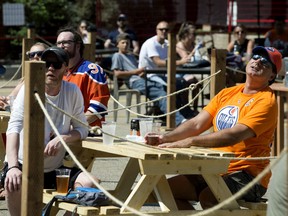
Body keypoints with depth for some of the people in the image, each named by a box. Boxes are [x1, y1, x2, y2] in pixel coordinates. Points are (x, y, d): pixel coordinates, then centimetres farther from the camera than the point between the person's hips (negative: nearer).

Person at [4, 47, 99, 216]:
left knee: (88, 183, -21)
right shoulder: (29, 90, -13)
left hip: (55, 169, 3)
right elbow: (14, 128, -24)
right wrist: (13, 167, -40)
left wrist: (63, 138, -22)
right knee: (14, 183, -34)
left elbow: (82, 129, 2)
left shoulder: (73, 92, -2)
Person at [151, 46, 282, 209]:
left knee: (207, 197, -33)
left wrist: (189, 142, -33)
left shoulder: (266, 101, -11)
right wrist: (166, 138, -13)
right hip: (216, 171, 8)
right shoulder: (227, 93, 13)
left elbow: (234, 135, -25)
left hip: (248, 176, -8)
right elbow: (197, 124, 5)